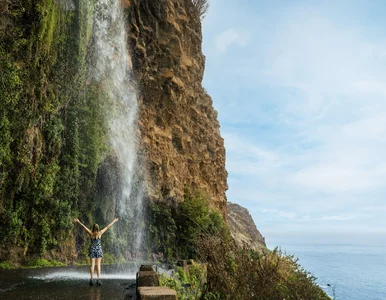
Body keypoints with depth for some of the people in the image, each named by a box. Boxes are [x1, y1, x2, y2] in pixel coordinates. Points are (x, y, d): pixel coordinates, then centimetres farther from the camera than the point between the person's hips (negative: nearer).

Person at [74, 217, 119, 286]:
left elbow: (84, 226, 2)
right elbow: (107, 227, 0)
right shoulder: (100, 233, -8)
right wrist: (114, 221, 8)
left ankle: (91, 279, -1)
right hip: (98, 249, -1)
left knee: (92, 265, 3)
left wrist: (78, 222, 11)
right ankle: (98, 279, -4)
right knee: (98, 265, 1)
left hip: (92, 249, 1)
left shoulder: (91, 233, -6)